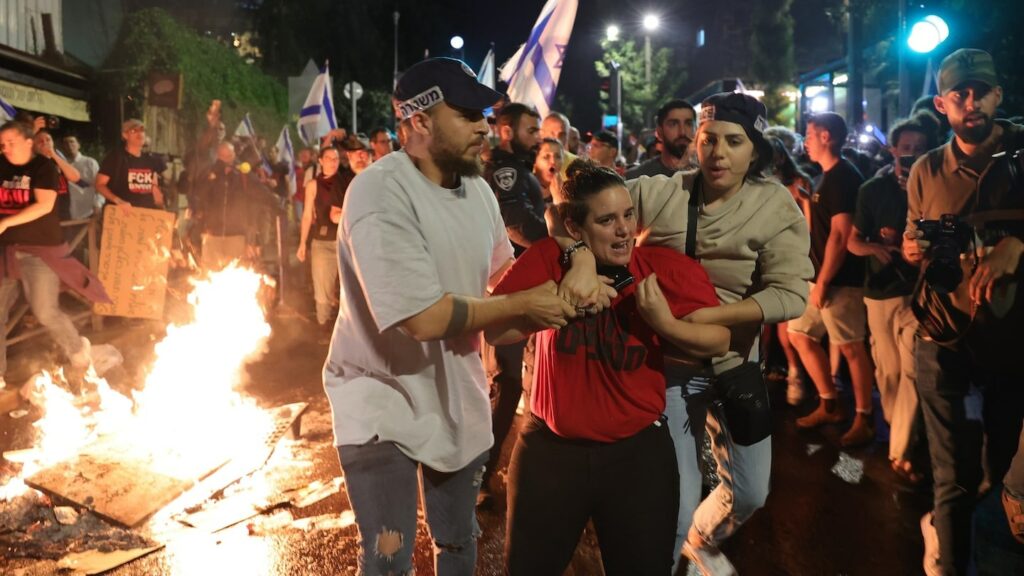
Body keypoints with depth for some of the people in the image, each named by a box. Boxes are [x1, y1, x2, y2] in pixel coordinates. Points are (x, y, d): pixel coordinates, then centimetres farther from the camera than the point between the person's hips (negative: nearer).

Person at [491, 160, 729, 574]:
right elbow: (496, 331, -15)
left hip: (638, 450, 0)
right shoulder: (547, 260, -9)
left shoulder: (668, 270, -11)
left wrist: (666, 324, -23)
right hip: (550, 445, 1)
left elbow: (720, 341, -4)